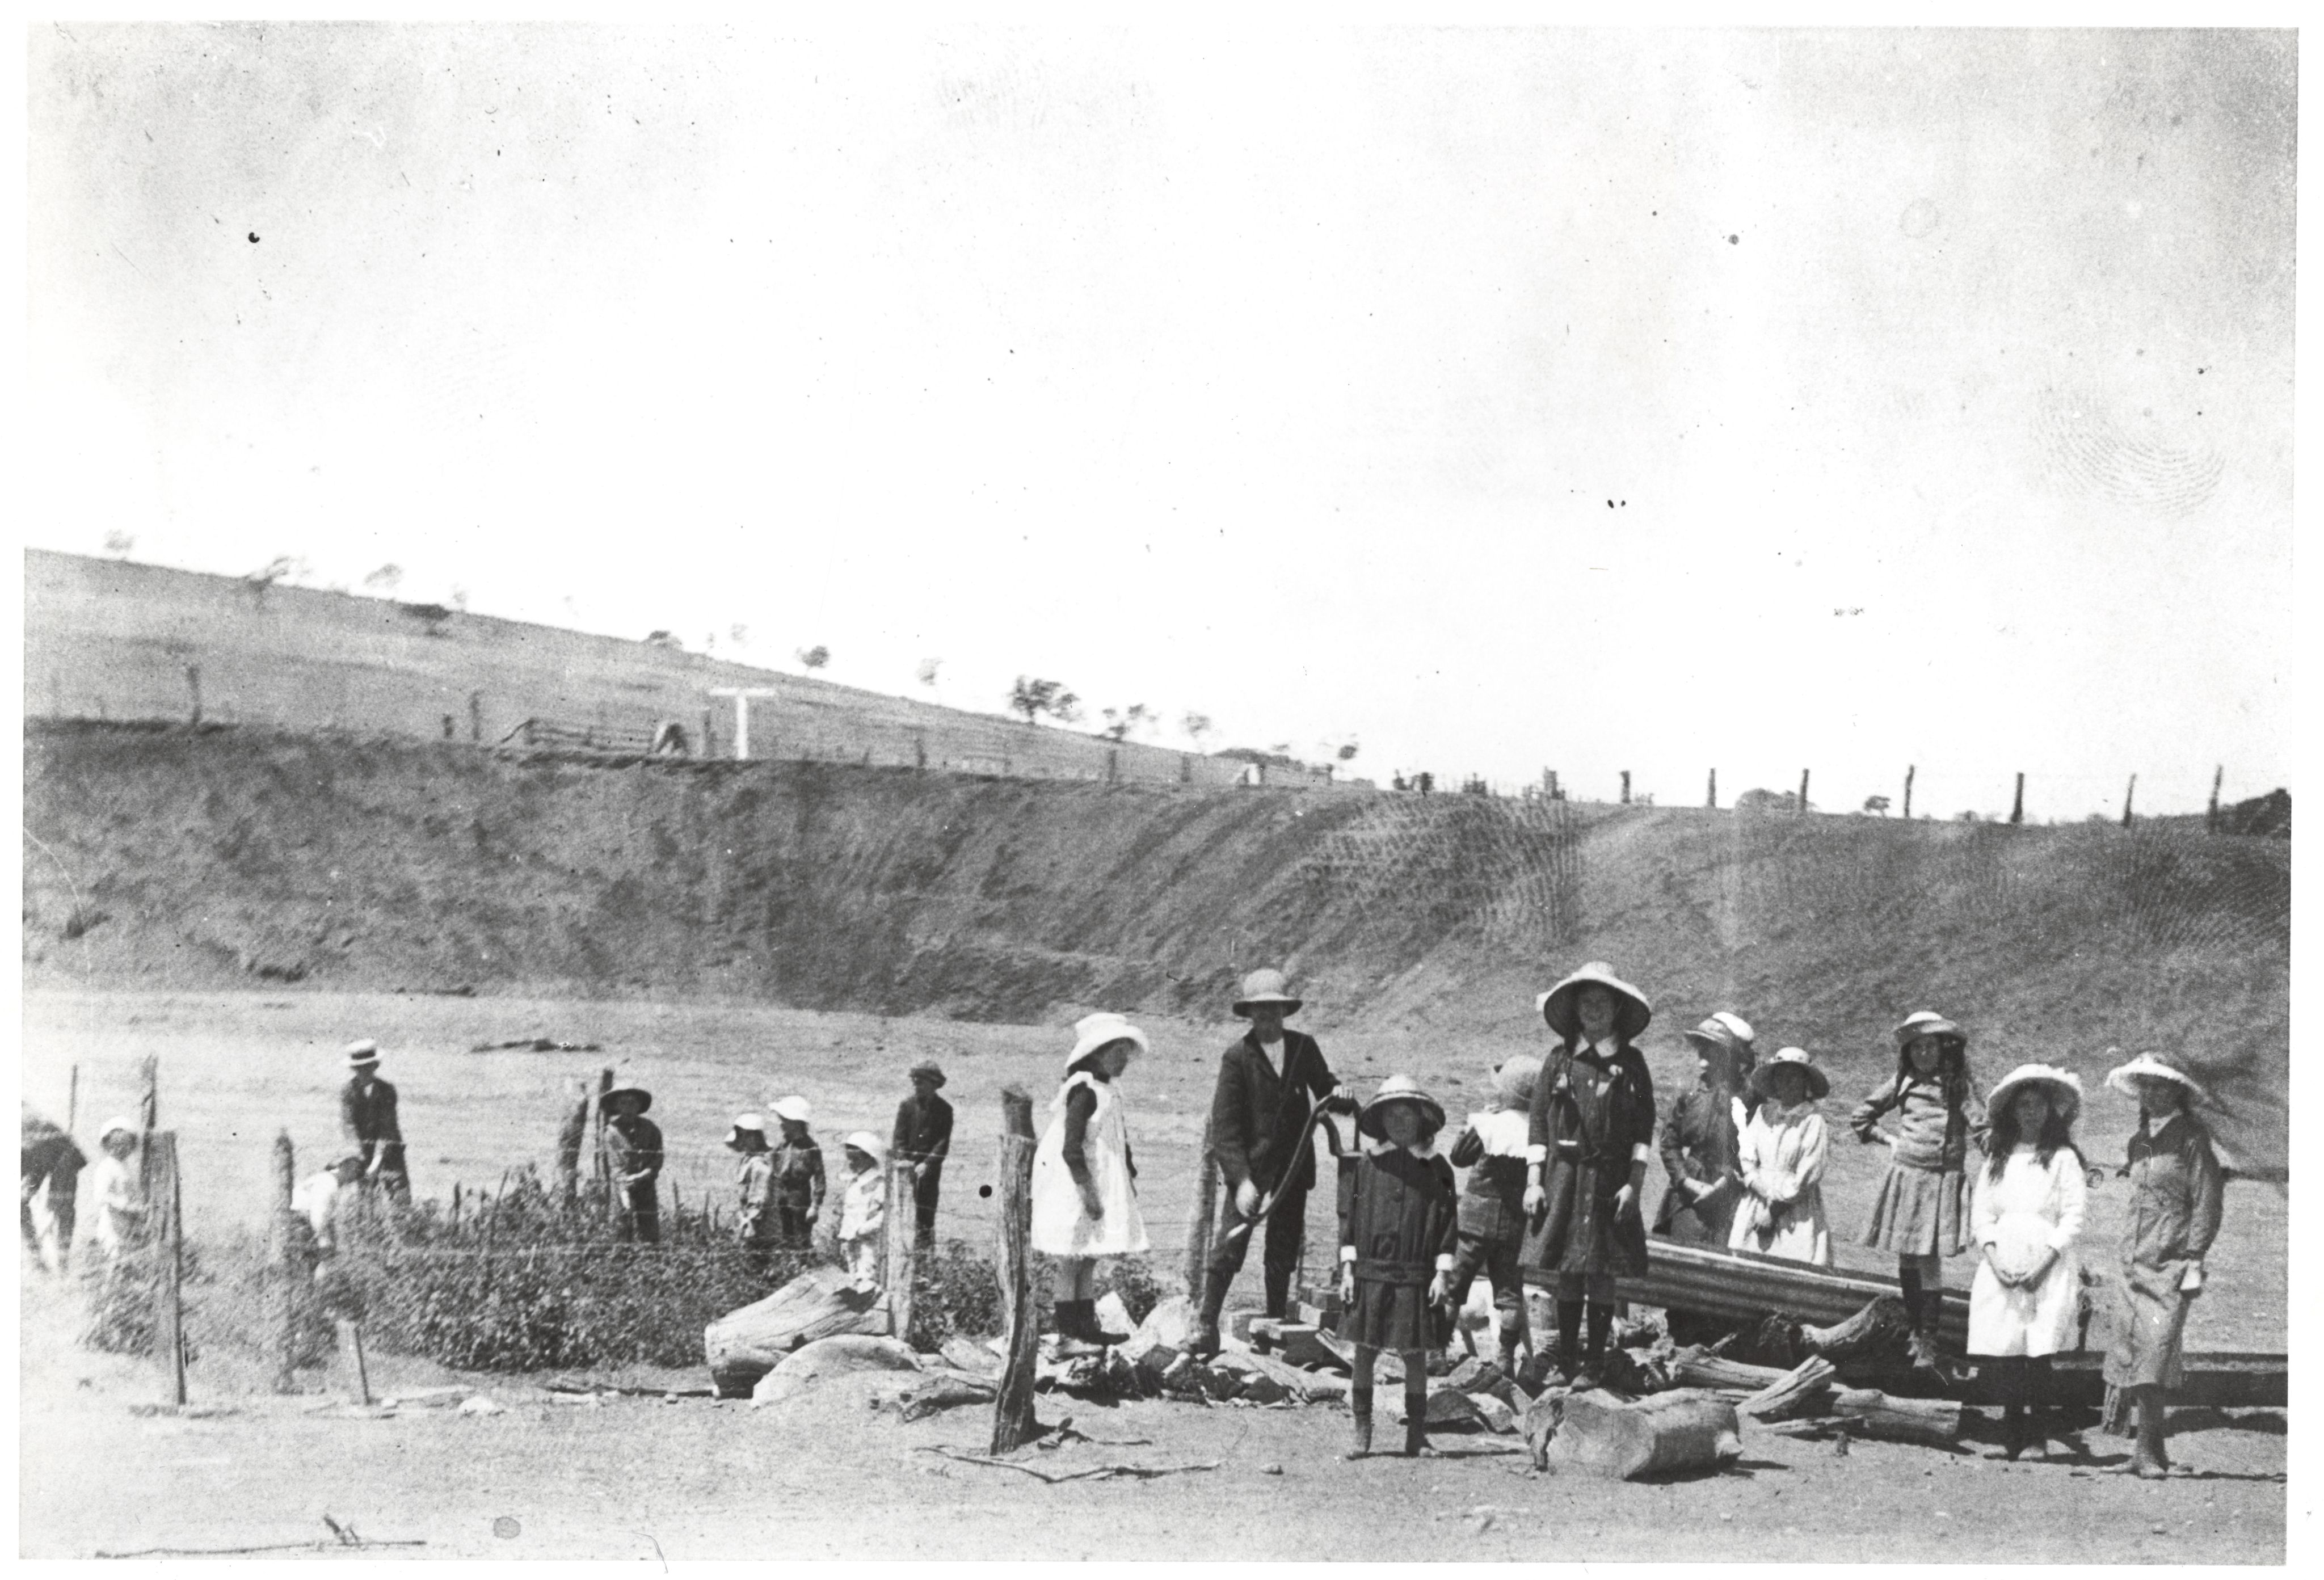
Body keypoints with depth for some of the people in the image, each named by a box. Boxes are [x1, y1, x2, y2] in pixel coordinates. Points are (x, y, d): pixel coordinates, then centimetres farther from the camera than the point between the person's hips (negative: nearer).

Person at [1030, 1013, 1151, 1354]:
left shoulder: (1108, 1091, 13)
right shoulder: (1085, 1091, -18)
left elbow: (1118, 1146, 21)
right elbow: (1071, 1149, -23)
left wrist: (1130, 1178, 18)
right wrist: (1089, 1192, -24)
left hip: (1099, 1187, 10)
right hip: (1074, 1190, -10)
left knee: (1089, 1261, 13)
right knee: (1071, 1261, -5)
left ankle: (1086, 1328, 19)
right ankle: (1067, 1336, -2)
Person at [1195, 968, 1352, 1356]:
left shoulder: (1304, 1047, 5)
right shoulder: (1237, 1057, -8)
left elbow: (1322, 1085, 21)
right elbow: (1224, 1125, -11)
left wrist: (1338, 1094, -5)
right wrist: (1241, 1179, -19)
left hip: (1293, 1169, 4)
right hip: (1250, 1170, -4)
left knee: (1283, 1255, 12)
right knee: (1228, 1248, -8)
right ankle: (1206, 1325, -1)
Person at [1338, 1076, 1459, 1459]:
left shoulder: (1435, 1168, 4)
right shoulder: (1365, 1166, 5)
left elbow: (1448, 1222, 5)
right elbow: (1348, 1218, 6)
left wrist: (1443, 1273, -1)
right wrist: (1348, 1270, 1)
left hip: (1416, 1279, -1)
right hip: (1369, 1275, 1)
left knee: (1415, 1355, 3)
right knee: (1364, 1354, 2)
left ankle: (1416, 1434, 11)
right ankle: (1362, 1433, 9)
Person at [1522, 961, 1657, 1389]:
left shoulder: (1631, 1063, 4)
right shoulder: (1560, 1060, 6)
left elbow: (1644, 1129, 2)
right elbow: (1539, 1124, 6)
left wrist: (1634, 1184, -6)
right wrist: (1534, 1181, -1)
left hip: (1610, 1181, -1)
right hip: (1563, 1177, 1)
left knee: (1602, 1276, 0)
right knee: (1567, 1275, 4)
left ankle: (1593, 1365, 7)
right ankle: (1567, 1361, 13)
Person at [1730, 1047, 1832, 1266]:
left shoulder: (1813, 1122, -4)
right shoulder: (1762, 1113, 9)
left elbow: (1806, 1177, -6)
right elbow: (1745, 1160, 5)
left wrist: (1776, 1209, -6)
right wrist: (1770, 1195, -8)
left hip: (1795, 1216, -4)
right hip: (1755, 1207, 4)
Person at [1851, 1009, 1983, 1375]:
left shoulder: (1958, 1084, 1)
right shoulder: (1901, 1083, 8)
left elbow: (1981, 1125, -8)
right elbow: (1859, 1118, 18)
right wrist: (1888, 1139, 9)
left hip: (1944, 1179, -3)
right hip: (1905, 1176, 3)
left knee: (1930, 1259, -7)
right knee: (1906, 1259, 7)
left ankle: (1928, 1343, -3)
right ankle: (1914, 1333, 21)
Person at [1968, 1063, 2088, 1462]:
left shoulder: (2063, 1158, 1)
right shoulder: (1997, 1158, 13)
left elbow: (2074, 1218, -4)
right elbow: (1981, 1214, 9)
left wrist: (2042, 1265, -11)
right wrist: (1995, 1261, -5)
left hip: (2047, 1267, -3)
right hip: (2002, 1267, 3)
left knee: (2039, 1356, -7)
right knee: (2005, 1354, -1)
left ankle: (2038, 1438, -1)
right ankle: (2011, 1437, 7)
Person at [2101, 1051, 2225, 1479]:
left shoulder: (2192, 1139, -3)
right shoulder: (2141, 1141, 16)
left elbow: (2206, 1204, -6)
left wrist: (2194, 1263, -12)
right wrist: (2126, 1258, 16)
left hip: (2172, 1260, -6)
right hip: (2136, 1261, 6)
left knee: (2155, 1351, -14)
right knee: (2132, 1357, 1)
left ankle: (2149, 1450, -12)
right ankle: (2149, 1448, 9)